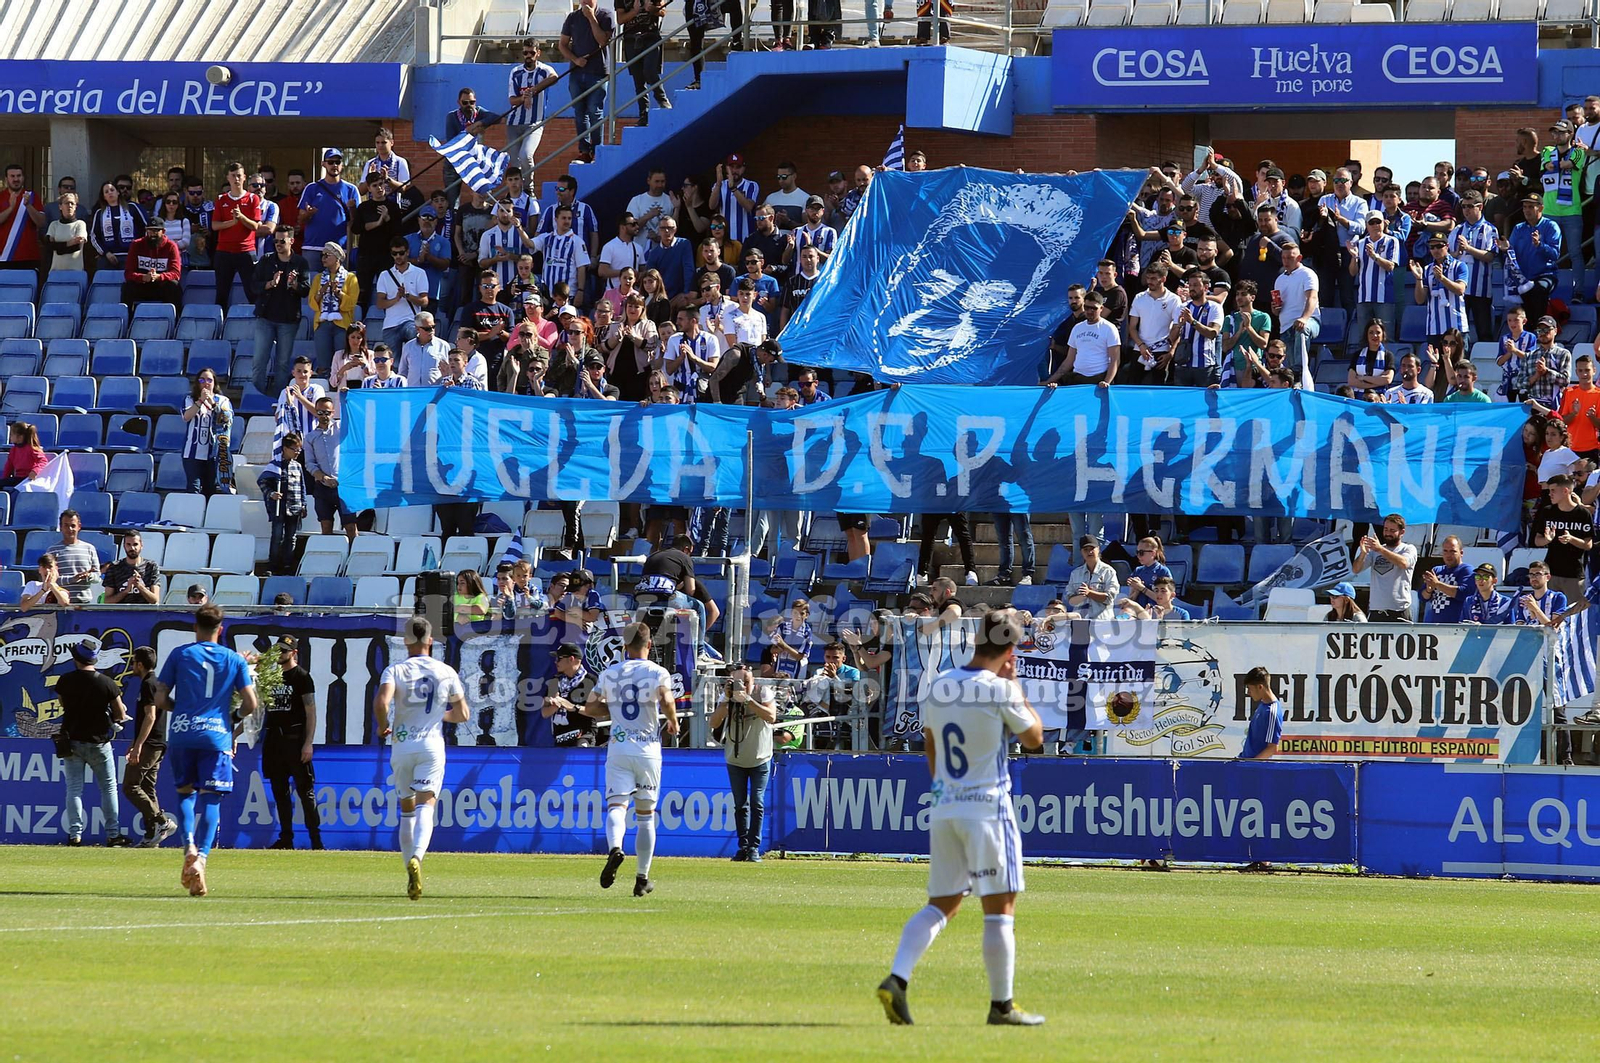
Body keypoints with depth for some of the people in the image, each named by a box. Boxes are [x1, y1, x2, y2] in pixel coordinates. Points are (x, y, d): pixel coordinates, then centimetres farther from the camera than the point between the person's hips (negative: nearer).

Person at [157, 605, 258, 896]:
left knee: (185, 791, 16)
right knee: (210, 798, 0)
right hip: (216, 735, 0)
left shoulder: (179, 655, 6)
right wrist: (234, 716, 23)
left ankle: (189, 847, -7)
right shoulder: (235, 660, 7)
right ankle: (201, 858, -17)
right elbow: (250, 703, 3)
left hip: (181, 733, 0)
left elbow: (160, 700, 5)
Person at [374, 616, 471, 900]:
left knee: (407, 809, 15)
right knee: (425, 806, -12)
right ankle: (417, 857, -38)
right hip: (432, 747, -1)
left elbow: (381, 703, -19)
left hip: (401, 746, 1)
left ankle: (410, 868, 19)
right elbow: (462, 714, 9)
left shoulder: (395, 671, -1)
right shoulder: (446, 672, 4)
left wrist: (383, 727, 0)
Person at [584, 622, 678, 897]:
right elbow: (666, 700, -21)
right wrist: (673, 723, -2)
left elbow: (590, 708, 8)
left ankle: (614, 849, -41)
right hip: (648, 749, -1)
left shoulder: (610, 673, 7)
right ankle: (642, 878, 13)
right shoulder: (657, 672, -2)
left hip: (618, 748, 1)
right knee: (646, 815, 11)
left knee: (616, 806, -8)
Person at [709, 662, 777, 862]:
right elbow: (713, 723, -17)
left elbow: (771, 716, -29)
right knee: (740, 805, 5)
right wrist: (727, 699, -27)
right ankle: (743, 847, 12)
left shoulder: (763, 692, -13)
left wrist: (748, 699, -34)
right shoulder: (728, 695, -8)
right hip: (735, 760, 2)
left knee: (757, 803, -7)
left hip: (760, 759, -2)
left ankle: (754, 847, -3)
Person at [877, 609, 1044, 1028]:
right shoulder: (1000, 690, -13)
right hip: (987, 807, -6)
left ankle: (896, 980, -8)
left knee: (942, 904, 11)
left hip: (942, 807, 6)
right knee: (999, 908, 2)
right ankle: (1001, 1005, 4)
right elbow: (1034, 738, 0)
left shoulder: (938, 687, 6)